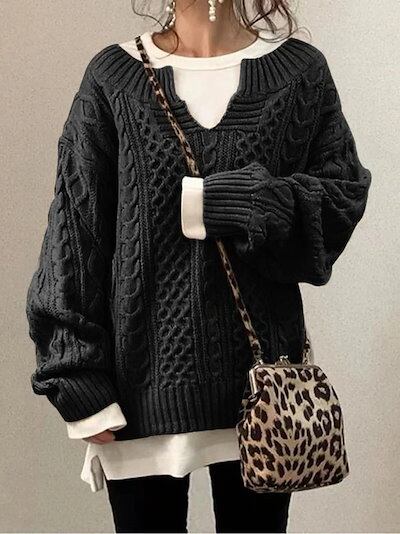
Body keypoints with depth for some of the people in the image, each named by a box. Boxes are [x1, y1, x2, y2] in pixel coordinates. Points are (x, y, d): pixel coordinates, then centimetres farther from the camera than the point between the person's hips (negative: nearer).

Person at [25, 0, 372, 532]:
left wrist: (227, 203, -16)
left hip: (259, 373, 1)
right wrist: (78, 378, -6)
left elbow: (344, 196, 0)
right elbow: (75, 230, -1)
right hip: (143, 378, 0)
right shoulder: (114, 76, 2)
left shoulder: (301, 70, 4)